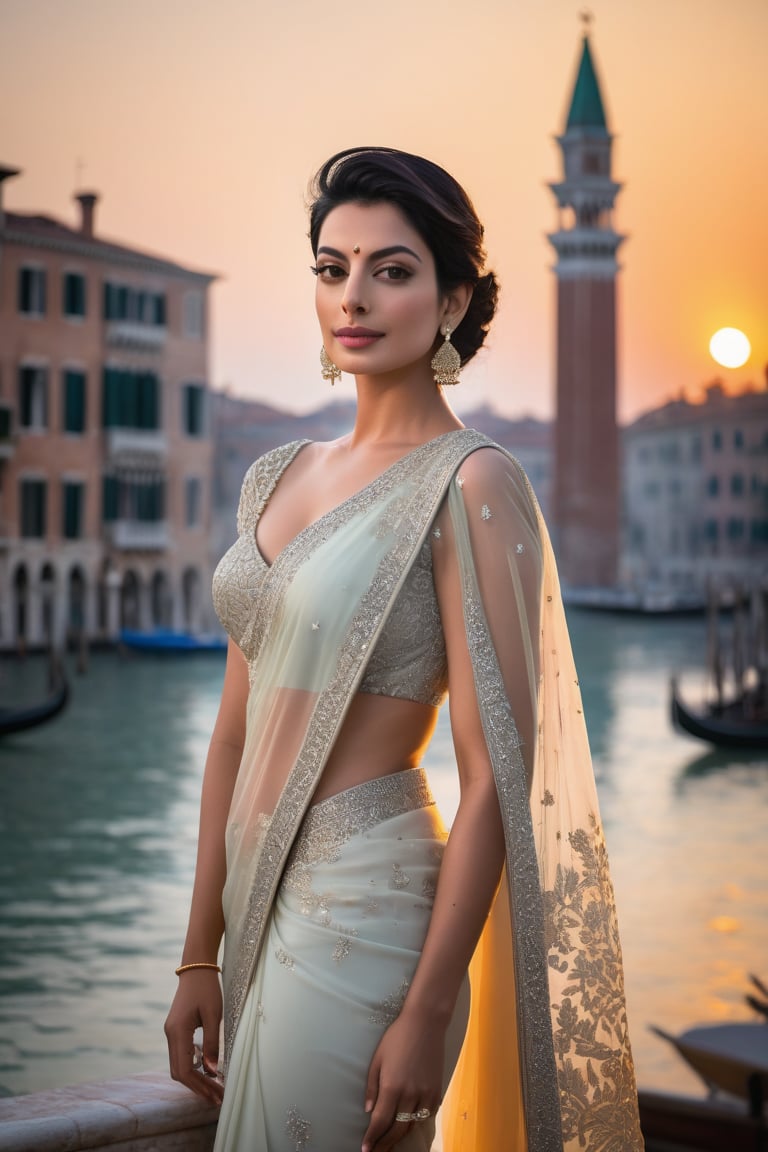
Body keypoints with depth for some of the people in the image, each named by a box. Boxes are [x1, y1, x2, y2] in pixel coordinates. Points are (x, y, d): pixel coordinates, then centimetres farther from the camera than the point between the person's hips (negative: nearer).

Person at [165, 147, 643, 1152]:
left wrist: (426, 1012, -17)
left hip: (365, 911, -7)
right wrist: (201, 955, 12)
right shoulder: (278, 478, 10)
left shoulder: (470, 485, -12)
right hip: (265, 910, 7)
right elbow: (238, 731, 12)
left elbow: (496, 776, -15)